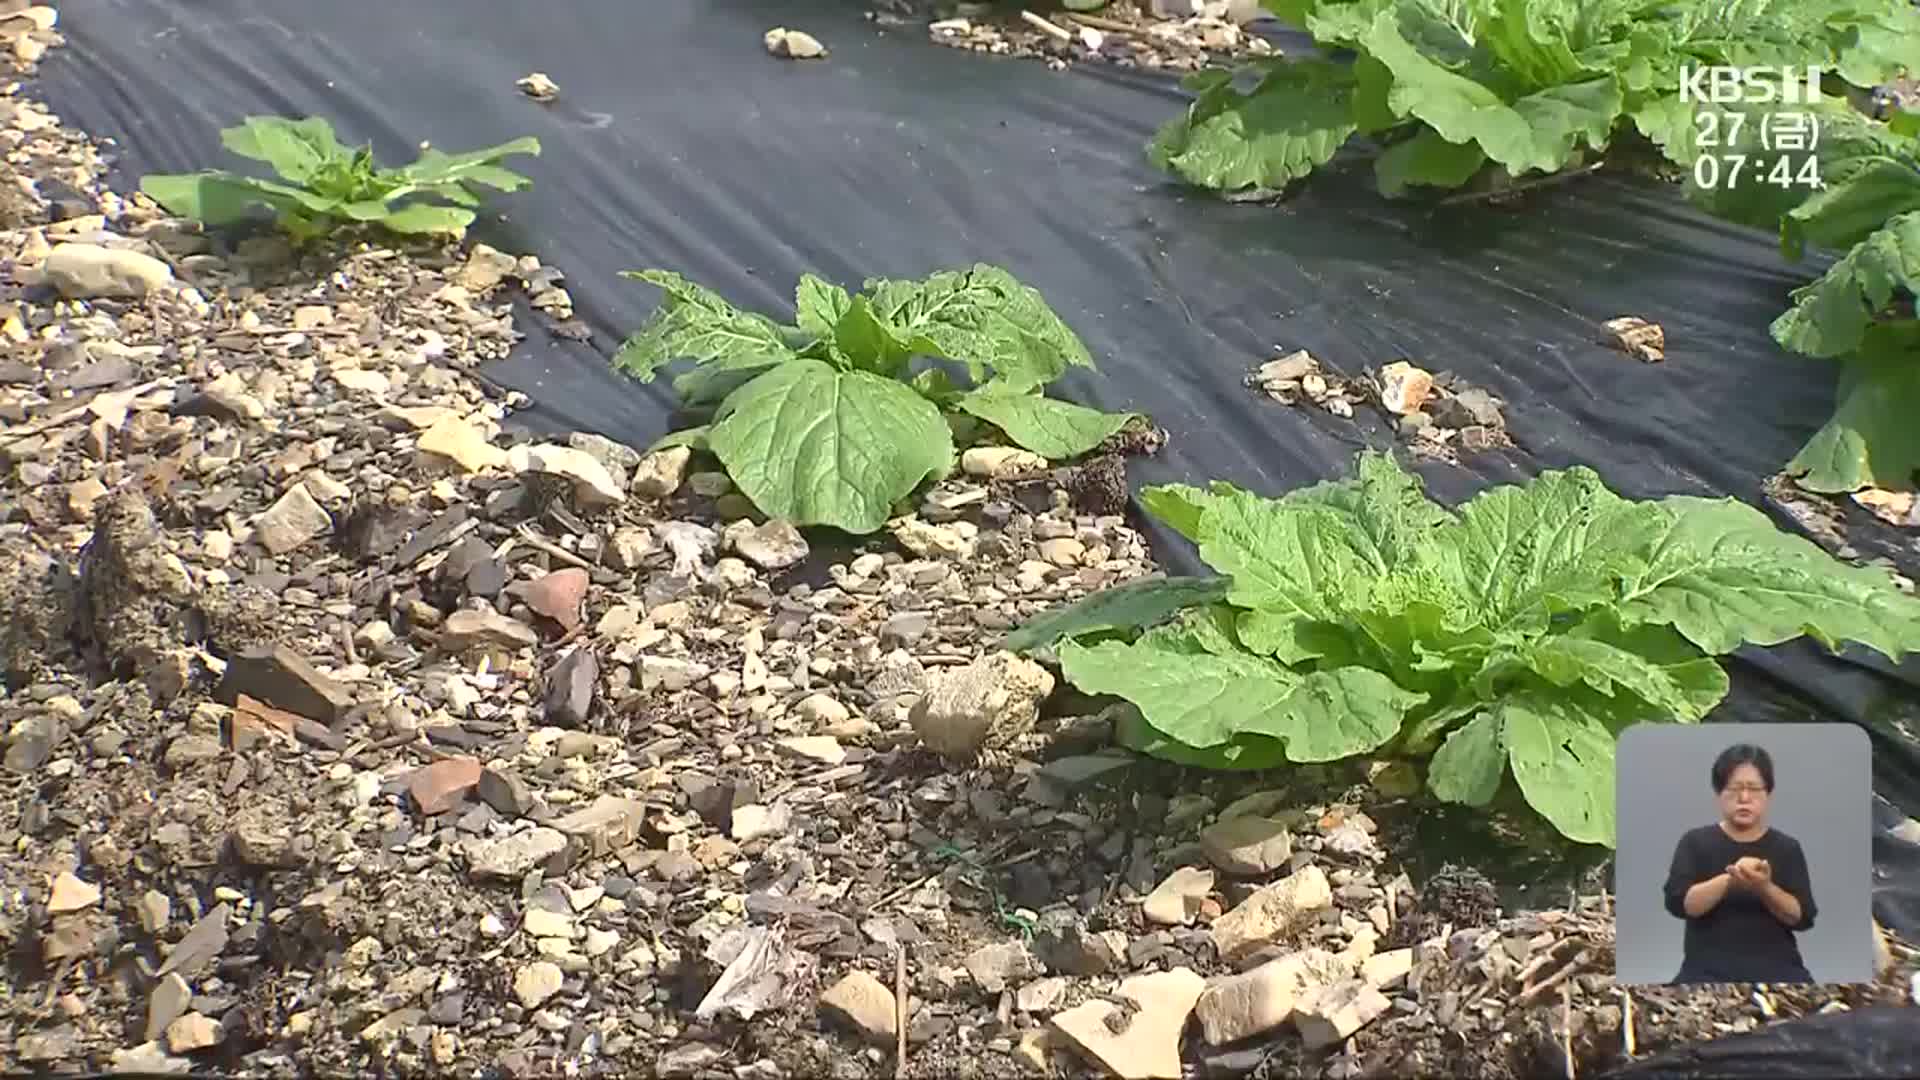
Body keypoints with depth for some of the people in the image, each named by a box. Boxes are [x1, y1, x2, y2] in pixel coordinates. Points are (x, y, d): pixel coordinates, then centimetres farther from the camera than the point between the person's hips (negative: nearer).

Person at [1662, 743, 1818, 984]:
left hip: (1775, 967, 2)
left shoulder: (1787, 848, 9)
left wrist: (1764, 887, -18)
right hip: (1710, 968, -1)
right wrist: (1729, 879, -23)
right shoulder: (1696, 842, 6)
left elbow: (1802, 917, 0)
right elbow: (1678, 903, -7)